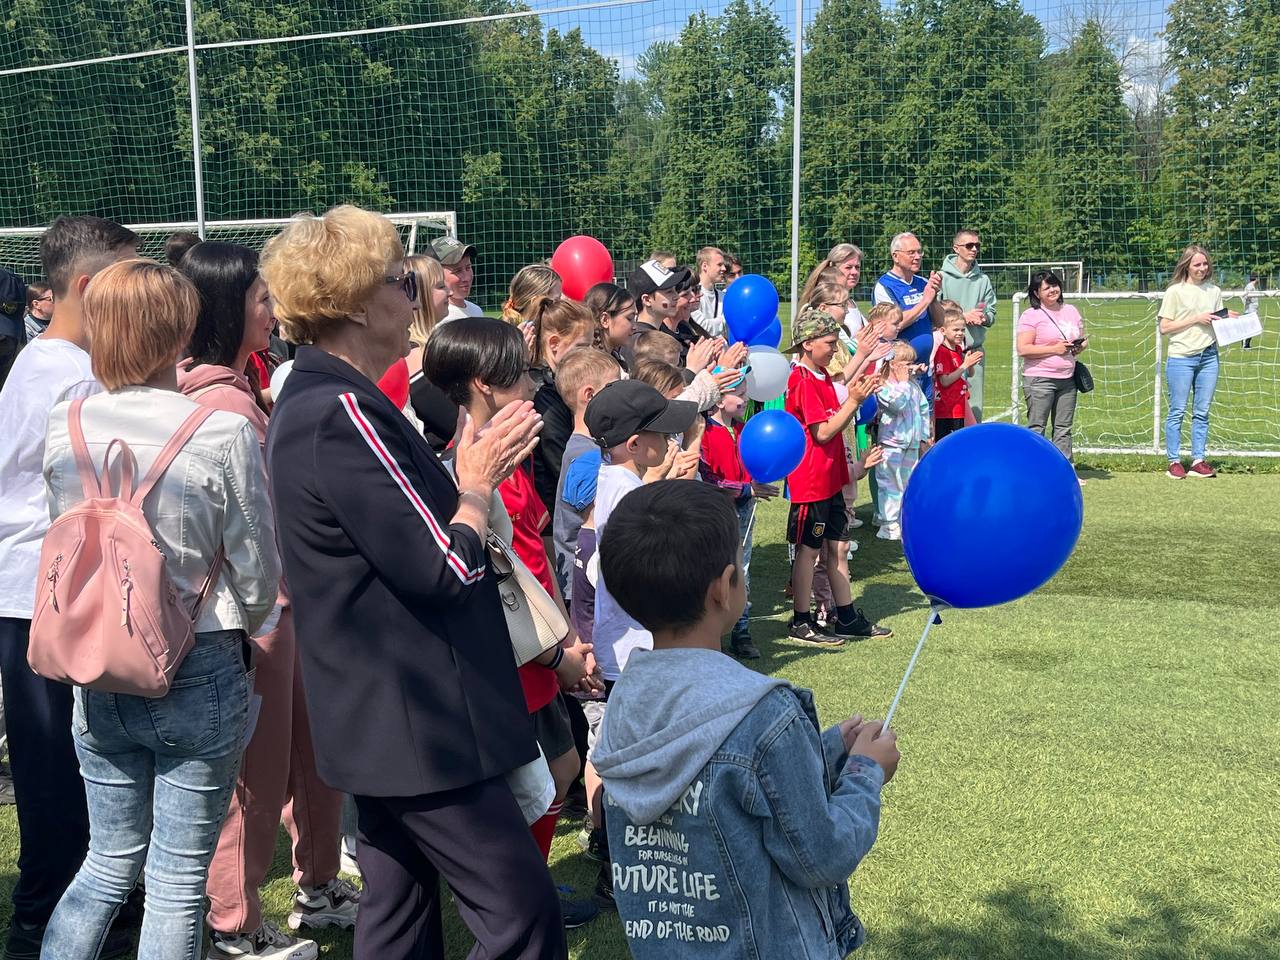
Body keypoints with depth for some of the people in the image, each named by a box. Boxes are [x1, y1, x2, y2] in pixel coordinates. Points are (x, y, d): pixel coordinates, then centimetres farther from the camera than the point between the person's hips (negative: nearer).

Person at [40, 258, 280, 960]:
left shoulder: (64, 426, -3)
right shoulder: (224, 432, -16)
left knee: (111, 859, 21)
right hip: (199, 676, -4)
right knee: (178, 880, 9)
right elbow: (258, 572, -7)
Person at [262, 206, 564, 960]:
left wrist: (466, 472, 6)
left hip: (384, 718, 11)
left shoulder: (316, 401, 12)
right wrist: (479, 482, -6)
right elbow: (443, 567, -22)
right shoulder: (342, 414, -21)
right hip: (420, 721, -11)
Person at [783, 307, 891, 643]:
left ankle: (847, 618, 23)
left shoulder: (822, 376, 13)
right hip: (810, 480, -9)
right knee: (808, 550, 0)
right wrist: (853, 400, -19)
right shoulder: (803, 381, -17)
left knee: (838, 546, 13)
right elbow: (823, 432, -20)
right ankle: (801, 624, 10)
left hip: (830, 477, 9)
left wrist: (856, 398, 6)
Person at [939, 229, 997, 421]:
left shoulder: (983, 280, 10)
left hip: (975, 349, 4)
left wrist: (983, 316, -13)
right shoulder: (942, 277, -2)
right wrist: (963, 316, -15)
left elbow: (991, 314, 9)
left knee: (975, 407, 7)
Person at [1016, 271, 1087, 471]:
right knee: (1036, 428, -5)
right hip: (1039, 379, -6)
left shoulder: (1071, 311, 14)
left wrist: (1080, 346, 1)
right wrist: (1054, 349, -16)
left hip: (1067, 378, 6)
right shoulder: (1030, 315, -6)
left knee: (1064, 428, 9)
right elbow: (1023, 349, -15)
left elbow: (1082, 339, 25)